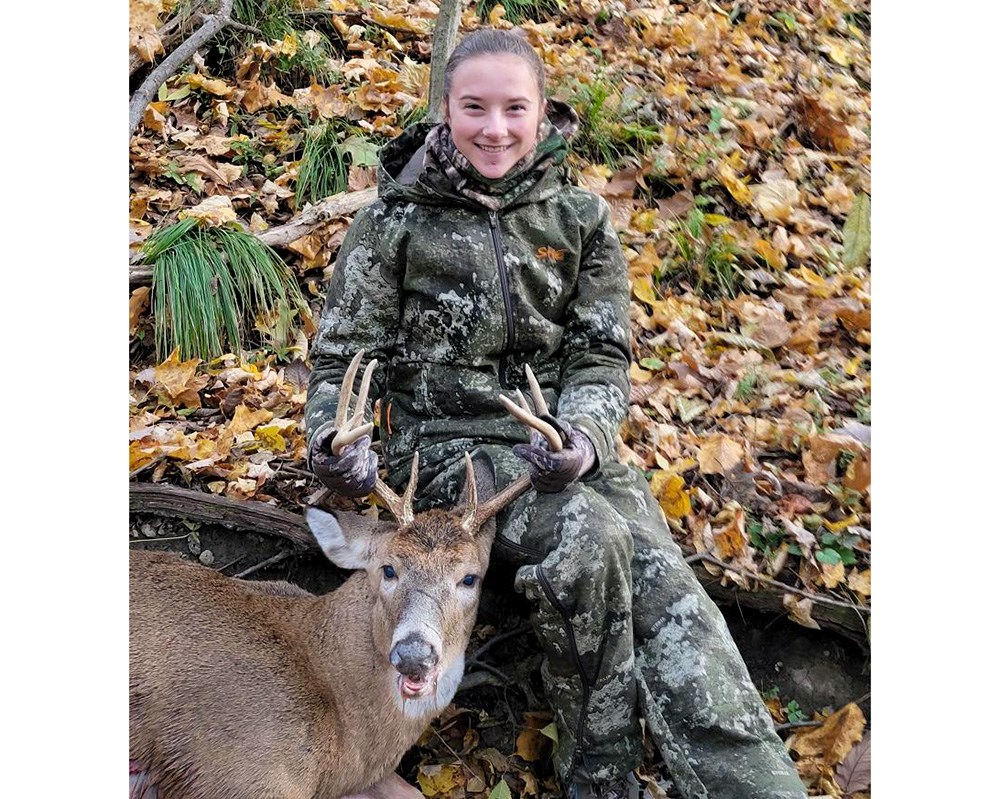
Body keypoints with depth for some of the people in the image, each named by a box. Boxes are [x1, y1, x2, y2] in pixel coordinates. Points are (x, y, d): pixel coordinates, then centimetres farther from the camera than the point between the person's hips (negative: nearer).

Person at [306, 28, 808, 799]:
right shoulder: (395, 221, 1)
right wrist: (336, 441, -18)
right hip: (445, 441, -2)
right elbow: (344, 354, 3)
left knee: (665, 584, -21)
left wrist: (584, 435, -17)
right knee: (589, 539, -28)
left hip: (561, 438, 3)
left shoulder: (581, 220, 6)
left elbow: (601, 355, 4)